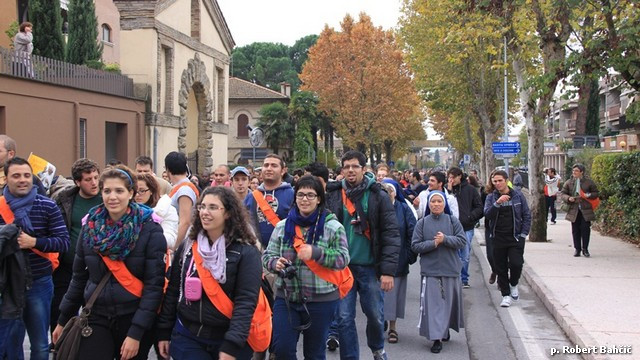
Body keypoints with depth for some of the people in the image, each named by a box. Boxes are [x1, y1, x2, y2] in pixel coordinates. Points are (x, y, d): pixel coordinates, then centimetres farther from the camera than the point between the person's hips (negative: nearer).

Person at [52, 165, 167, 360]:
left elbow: (154, 284, -12)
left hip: (134, 319, -2)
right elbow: (79, 277, 12)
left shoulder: (149, 229, -9)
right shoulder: (90, 225, 3)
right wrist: (63, 320, 14)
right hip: (96, 318, 3)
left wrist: (136, 332, -17)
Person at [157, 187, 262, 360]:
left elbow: (246, 302, -16)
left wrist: (232, 346, -23)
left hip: (227, 341, -3)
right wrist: (164, 332, 7)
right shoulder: (187, 246, 4)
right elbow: (172, 292, 9)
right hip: (186, 337, 3)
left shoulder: (246, 252, -10)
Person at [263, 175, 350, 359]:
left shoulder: (333, 227, -5)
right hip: (286, 297, 2)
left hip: (321, 300, -2)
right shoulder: (282, 226, 4)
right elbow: (267, 255, 7)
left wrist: (316, 253, -26)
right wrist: (275, 263, -16)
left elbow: (343, 259, -10)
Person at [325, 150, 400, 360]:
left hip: (369, 267, -1)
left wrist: (388, 270, -13)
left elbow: (391, 235, -6)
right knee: (344, 318, 2)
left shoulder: (378, 197, -3)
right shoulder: (332, 196, 2)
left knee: (375, 314, 9)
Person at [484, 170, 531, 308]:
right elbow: (487, 214, -12)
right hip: (498, 238, 1)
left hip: (515, 237, -1)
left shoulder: (518, 195, 2)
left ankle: (513, 284, 18)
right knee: (500, 267, 4)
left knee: (516, 263, -12)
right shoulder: (491, 197, 3)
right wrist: (497, 203, -27)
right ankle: (506, 295, 17)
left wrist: (524, 234, -2)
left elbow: (527, 215, 5)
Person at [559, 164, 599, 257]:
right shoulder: (568, 182, 7)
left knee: (585, 229, -3)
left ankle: (585, 249, 8)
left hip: (586, 210, -2)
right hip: (574, 210, 2)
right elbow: (562, 194, 8)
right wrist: (568, 198, -12)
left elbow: (596, 193, 8)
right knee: (575, 230, 4)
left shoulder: (589, 182, 3)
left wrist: (589, 195, -12)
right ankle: (577, 249, 13)